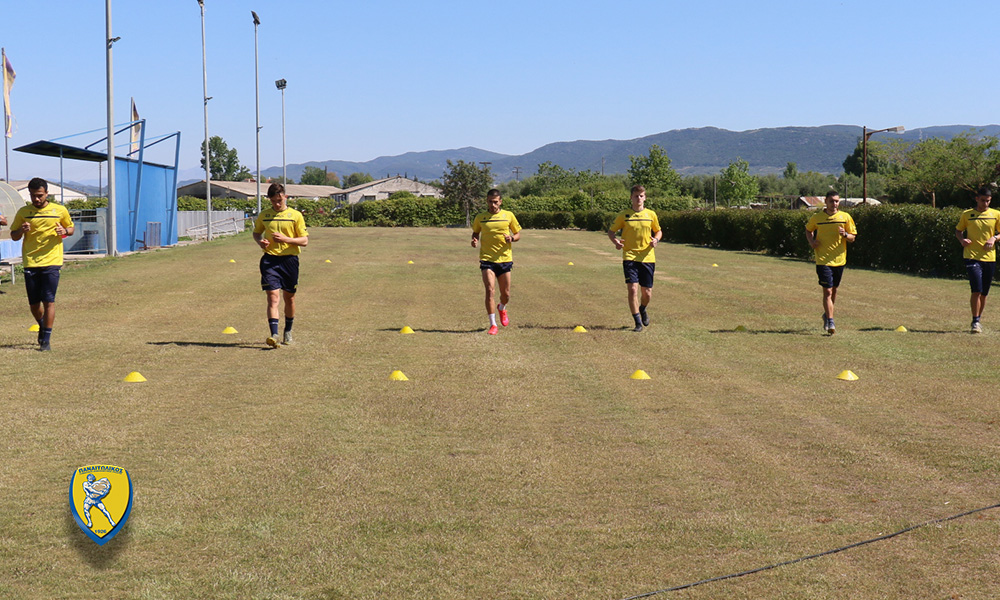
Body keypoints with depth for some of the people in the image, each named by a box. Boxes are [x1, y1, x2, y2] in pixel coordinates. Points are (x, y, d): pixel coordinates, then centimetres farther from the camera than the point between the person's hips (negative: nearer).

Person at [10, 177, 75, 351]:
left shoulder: (60, 211, 3)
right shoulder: (23, 213, 6)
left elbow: (71, 228, 17)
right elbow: (13, 236, 12)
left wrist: (64, 231, -7)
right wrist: (21, 230, -11)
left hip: (51, 262, -2)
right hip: (30, 263, 2)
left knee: (48, 301, -8)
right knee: (34, 303, 7)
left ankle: (46, 339, -2)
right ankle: (42, 327, 36)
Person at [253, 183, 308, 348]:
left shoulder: (295, 215, 1)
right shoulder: (264, 215, 8)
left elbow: (304, 240, -1)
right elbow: (256, 232, 24)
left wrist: (286, 239, -16)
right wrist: (260, 241, 0)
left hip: (289, 259, 0)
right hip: (270, 259, 0)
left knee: (289, 297, 12)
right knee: (273, 297, -13)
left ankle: (288, 331, 31)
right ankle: (274, 335, -21)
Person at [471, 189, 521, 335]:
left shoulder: (508, 215, 3)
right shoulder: (480, 218, 4)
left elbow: (518, 234, 10)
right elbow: (475, 232, 19)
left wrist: (512, 238, -12)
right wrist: (474, 240, -3)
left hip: (505, 259, 1)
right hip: (487, 259, -1)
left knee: (505, 294, 9)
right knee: (490, 291, -14)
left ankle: (502, 308, 44)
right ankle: (493, 324, -6)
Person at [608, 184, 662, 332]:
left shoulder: (651, 214, 6)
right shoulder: (624, 215, 1)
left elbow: (658, 231, 19)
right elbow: (611, 231, 8)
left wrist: (656, 239, -4)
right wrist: (615, 241, -13)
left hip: (647, 258, 2)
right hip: (630, 257, -2)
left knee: (647, 292, 5)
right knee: (633, 289, -14)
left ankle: (642, 309, 40)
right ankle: (638, 322, -3)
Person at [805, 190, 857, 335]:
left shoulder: (845, 217, 1)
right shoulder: (817, 218, -1)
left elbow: (853, 237, 4)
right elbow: (808, 230, 17)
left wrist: (845, 234, -18)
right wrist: (811, 241, -2)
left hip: (839, 259, 3)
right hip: (823, 259, -3)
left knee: (834, 290, 16)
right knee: (827, 291, -10)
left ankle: (827, 315, 38)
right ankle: (830, 322, -9)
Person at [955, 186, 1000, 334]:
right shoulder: (967, 215, 3)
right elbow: (958, 231, 13)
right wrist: (962, 239, -7)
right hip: (972, 256, -3)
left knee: (984, 293, 10)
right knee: (977, 290, -15)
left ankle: (978, 319, 27)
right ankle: (976, 321, -5)